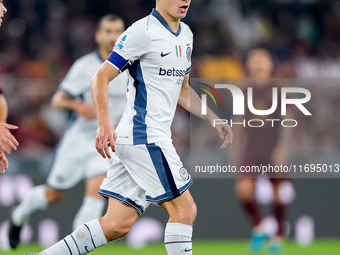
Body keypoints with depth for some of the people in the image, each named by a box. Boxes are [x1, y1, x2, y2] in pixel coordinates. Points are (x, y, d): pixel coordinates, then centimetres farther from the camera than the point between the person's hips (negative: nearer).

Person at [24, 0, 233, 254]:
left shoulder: (186, 34, 15)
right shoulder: (143, 31, -11)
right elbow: (101, 78, -13)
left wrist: (214, 119, 19)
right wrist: (104, 124, -25)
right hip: (144, 137, -9)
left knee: (118, 224, 5)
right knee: (184, 209, -9)